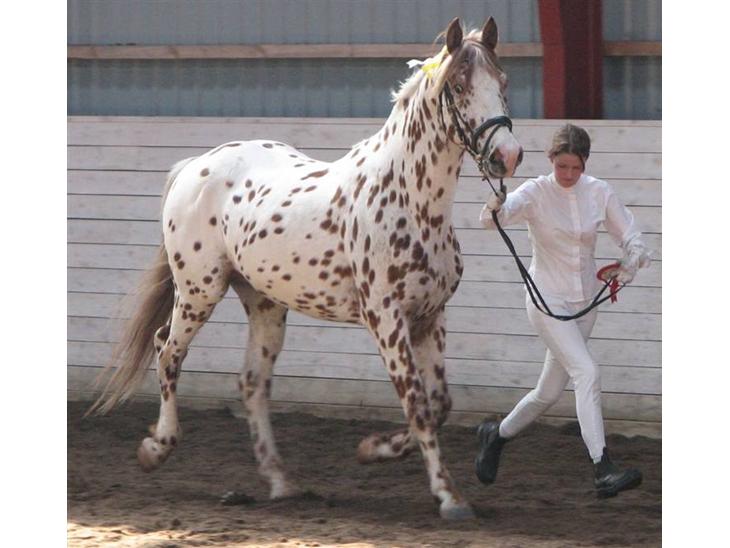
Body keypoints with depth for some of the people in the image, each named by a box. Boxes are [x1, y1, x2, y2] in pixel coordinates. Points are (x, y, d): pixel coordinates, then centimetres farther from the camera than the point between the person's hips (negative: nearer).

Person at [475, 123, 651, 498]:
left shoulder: (599, 193, 0)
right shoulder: (536, 192, -11)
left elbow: (631, 238, 4)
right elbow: (502, 213, -29)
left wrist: (630, 264, -18)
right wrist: (494, 209, -54)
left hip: (585, 300, 5)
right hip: (548, 299, -5)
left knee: (550, 392, 13)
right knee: (587, 373, -22)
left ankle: (496, 435, 39)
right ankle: (603, 471, -28)